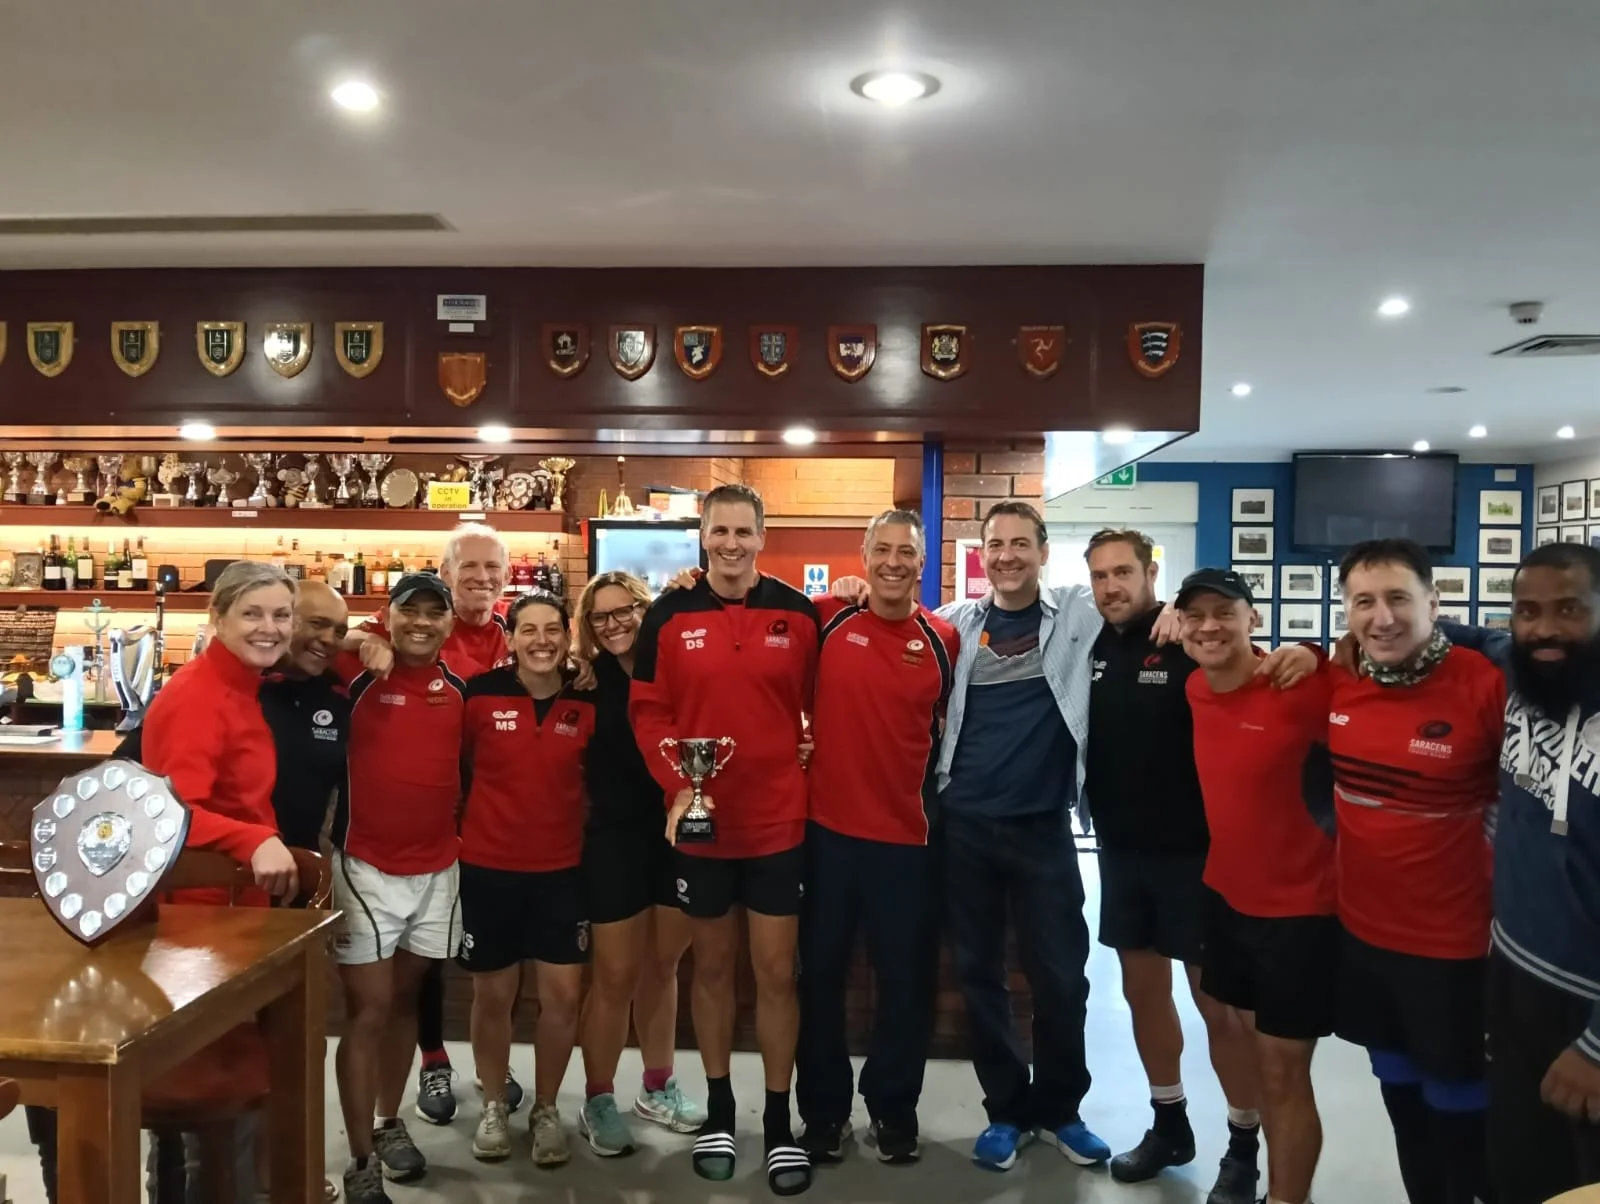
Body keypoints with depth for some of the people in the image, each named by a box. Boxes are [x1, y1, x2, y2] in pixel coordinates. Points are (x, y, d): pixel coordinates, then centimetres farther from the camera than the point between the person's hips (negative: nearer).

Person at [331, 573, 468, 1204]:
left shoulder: (459, 683, 4)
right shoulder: (356, 672, -7)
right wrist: (354, 647, -22)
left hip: (437, 866, 4)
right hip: (365, 865, -4)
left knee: (405, 997, 18)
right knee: (368, 1008, 0)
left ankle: (389, 1122, 35)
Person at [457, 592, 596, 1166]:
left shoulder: (588, 702, -5)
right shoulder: (480, 694, -10)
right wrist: (460, 827, 4)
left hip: (561, 868, 1)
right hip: (487, 867, -1)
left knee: (563, 994, 4)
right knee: (493, 993, 11)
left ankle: (546, 1109, 25)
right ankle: (493, 1107, 32)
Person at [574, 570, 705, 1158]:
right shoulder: (586, 682, -3)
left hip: (679, 833, 2)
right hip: (615, 838, -2)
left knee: (661, 967, 16)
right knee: (615, 975, 6)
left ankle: (658, 1087, 33)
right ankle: (598, 1101, 23)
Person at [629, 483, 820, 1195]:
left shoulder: (798, 614, -2)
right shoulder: (668, 617, -2)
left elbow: (821, 704, 5)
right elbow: (648, 711, -2)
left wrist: (810, 763, -8)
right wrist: (677, 783, -14)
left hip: (778, 820, 0)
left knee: (777, 971, 7)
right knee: (711, 966, 15)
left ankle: (779, 1123, 23)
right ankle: (718, 1111, 32)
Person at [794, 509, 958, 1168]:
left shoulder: (943, 639, -1)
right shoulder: (826, 620, -4)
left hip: (907, 836, 0)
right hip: (827, 829, 0)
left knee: (906, 979, 11)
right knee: (821, 972, 12)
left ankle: (893, 1106, 32)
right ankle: (824, 1107, 30)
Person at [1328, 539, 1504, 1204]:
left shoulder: (1487, 685, -19)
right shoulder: (1337, 681, -5)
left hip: (1451, 945, -5)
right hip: (1361, 932, 5)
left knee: (1457, 1112, 14)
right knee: (1401, 1098, 23)